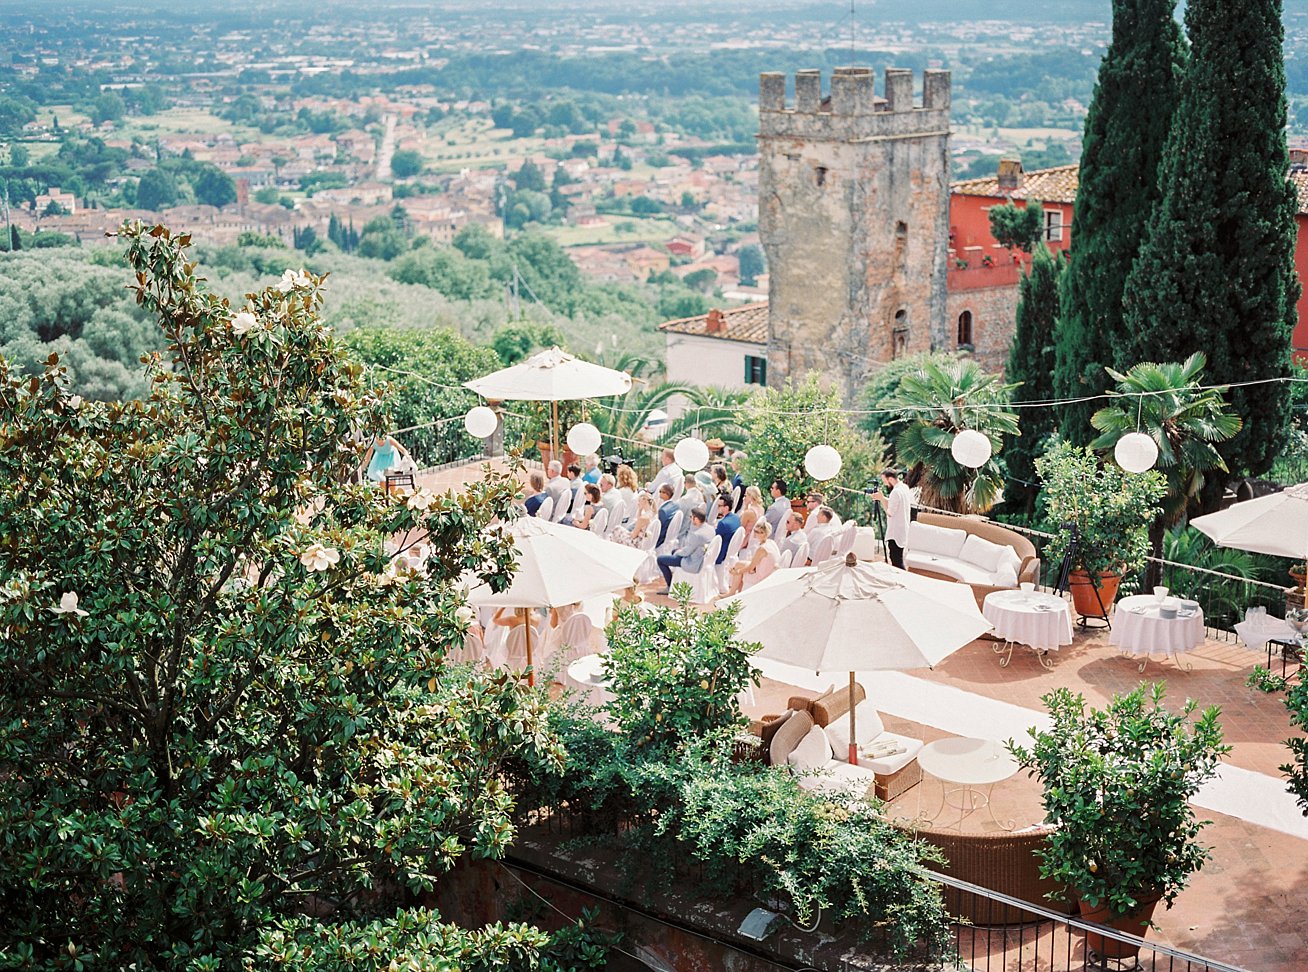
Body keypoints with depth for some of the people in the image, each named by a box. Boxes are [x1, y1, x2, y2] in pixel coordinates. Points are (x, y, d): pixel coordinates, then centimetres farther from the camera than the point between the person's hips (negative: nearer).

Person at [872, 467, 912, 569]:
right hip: (903, 530, 10)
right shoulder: (905, 488, 9)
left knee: (897, 561, -8)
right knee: (897, 558, 17)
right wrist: (882, 498, 8)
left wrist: (881, 498, -10)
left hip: (895, 533, -10)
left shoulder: (896, 492, -21)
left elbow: (890, 513, -18)